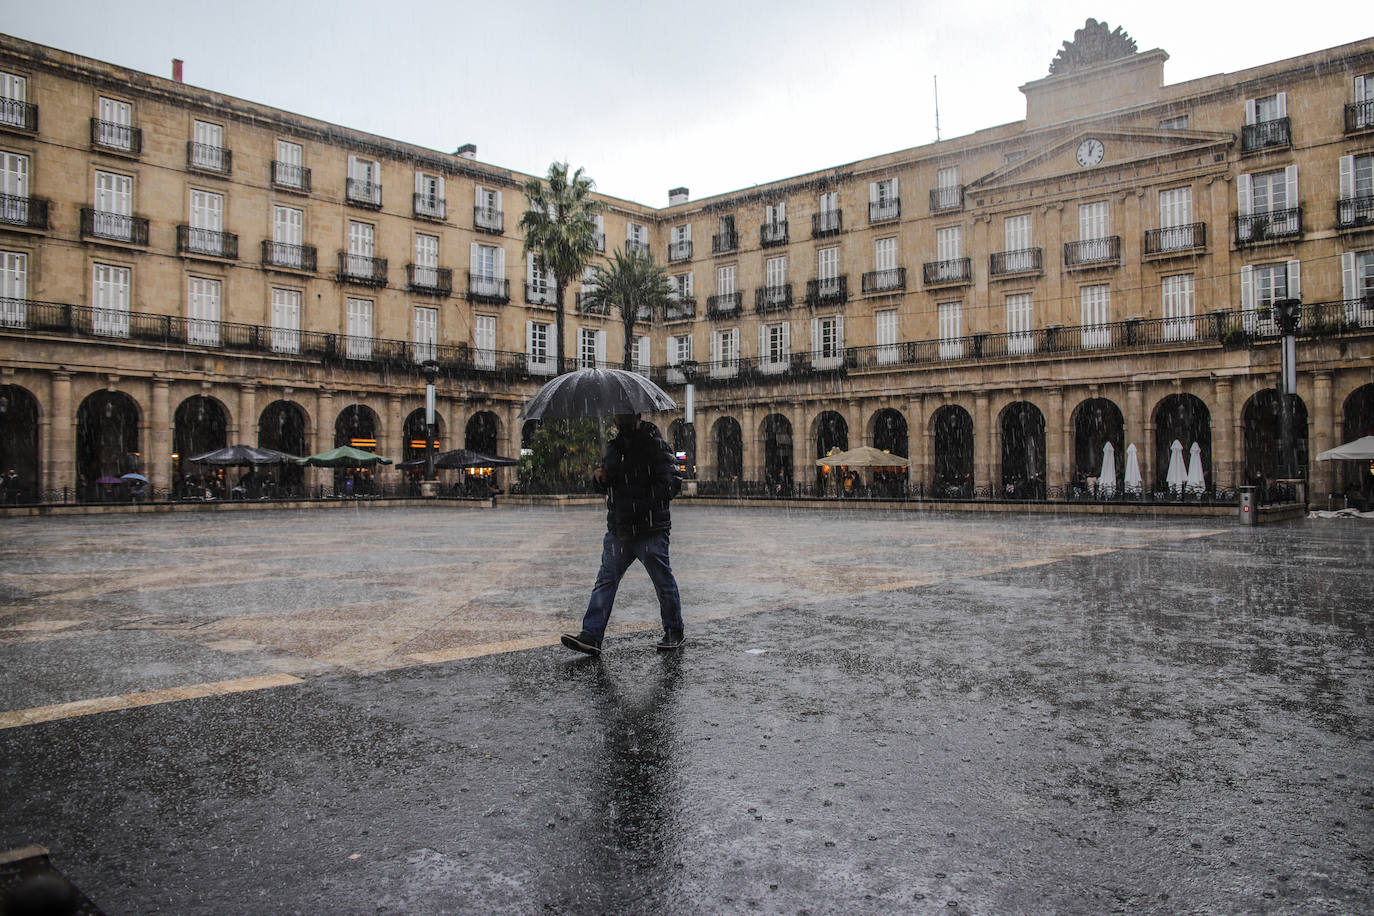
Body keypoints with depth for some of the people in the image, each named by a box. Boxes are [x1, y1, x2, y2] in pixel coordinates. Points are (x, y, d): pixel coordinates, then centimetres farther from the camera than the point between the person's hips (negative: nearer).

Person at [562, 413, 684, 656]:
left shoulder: (656, 446, -6)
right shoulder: (612, 448, 14)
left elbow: (671, 484, -13)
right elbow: (604, 487, 23)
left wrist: (644, 503, -22)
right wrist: (598, 478, -1)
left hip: (650, 531, -6)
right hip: (618, 530, 6)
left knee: (663, 582, 5)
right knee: (605, 580, 2)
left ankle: (674, 633, 21)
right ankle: (591, 636, 3)